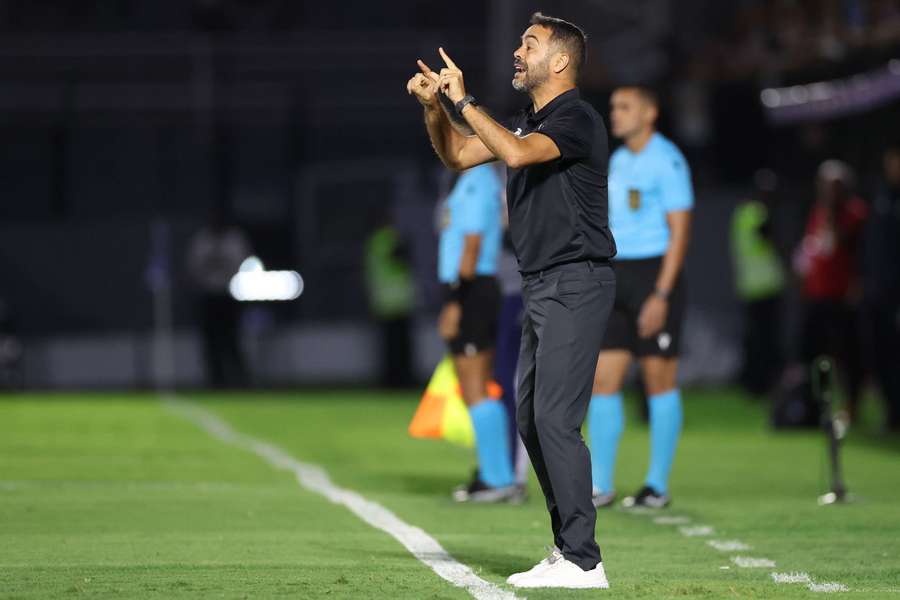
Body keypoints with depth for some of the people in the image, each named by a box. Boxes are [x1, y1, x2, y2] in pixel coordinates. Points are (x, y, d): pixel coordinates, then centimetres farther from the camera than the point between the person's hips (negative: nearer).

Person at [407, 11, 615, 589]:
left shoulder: (577, 118, -13)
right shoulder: (526, 122, 16)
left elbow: (516, 153, -29)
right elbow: (458, 155, 22)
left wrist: (464, 99, -21)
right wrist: (434, 106, 5)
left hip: (576, 285, -10)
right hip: (542, 288, 10)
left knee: (555, 419, -14)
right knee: (530, 417, 12)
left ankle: (583, 562, -13)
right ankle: (569, 546, 17)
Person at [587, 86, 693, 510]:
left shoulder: (666, 160, -8)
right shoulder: (616, 161, 15)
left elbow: (679, 231, -13)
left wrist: (661, 295, -18)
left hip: (655, 272, -7)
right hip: (615, 276, 7)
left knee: (659, 380, -1)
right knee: (602, 380, 1)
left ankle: (658, 486, 5)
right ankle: (600, 486, 4)